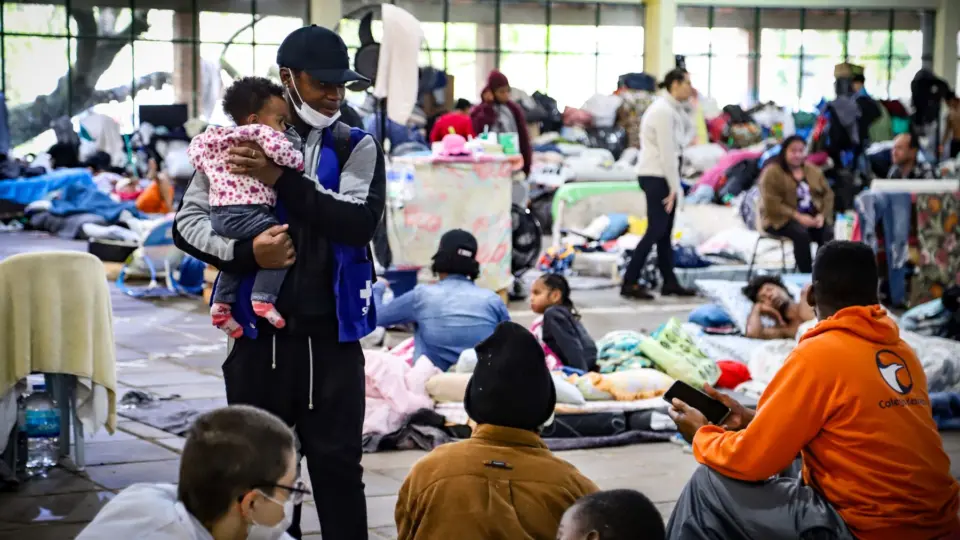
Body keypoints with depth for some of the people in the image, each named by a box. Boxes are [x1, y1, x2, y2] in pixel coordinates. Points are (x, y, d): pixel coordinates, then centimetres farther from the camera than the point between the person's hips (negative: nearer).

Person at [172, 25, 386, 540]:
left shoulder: (356, 148, 4)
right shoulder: (237, 145, 3)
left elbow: (360, 221, -13)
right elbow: (186, 222, 1)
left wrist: (282, 180, -19)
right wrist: (245, 252, -16)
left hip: (331, 335, 0)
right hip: (259, 332, 1)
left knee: (338, 463, 3)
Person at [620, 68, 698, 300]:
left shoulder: (670, 109, 17)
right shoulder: (664, 111, -15)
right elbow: (666, 152, -18)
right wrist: (674, 187, -18)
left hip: (660, 176, 10)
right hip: (657, 177, -10)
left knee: (664, 232, 11)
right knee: (656, 230, -10)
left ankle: (669, 283, 15)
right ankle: (630, 283, -8)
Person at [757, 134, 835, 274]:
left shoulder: (813, 170, 15)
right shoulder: (772, 172, -4)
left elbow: (828, 194, 11)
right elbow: (772, 205, -14)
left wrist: (822, 215, -10)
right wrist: (798, 217, -22)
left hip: (812, 217, 5)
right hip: (781, 219, -5)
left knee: (827, 233, -27)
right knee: (801, 233, -35)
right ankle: (806, 275, -30)